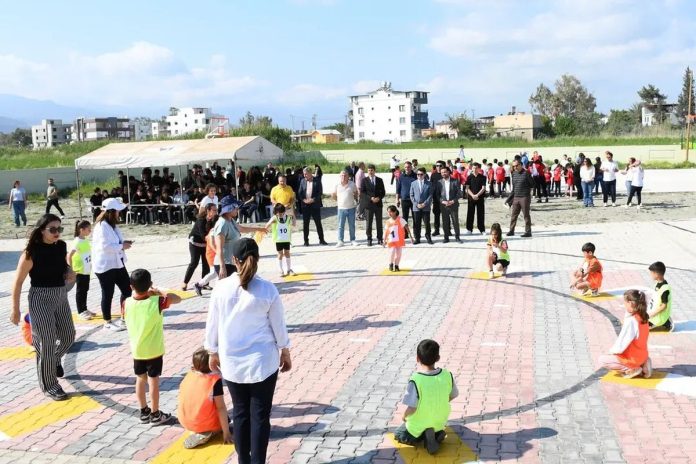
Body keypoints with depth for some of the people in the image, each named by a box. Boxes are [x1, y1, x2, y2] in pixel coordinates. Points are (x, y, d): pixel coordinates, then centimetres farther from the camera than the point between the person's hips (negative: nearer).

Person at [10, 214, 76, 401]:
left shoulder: (61, 246, 0)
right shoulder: (32, 252, -17)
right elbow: (18, 282, -12)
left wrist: (70, 273, -3)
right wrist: (15, 310, -11)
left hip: (61, 297, 6)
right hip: (40, 299, -6)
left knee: (68, 337, 15)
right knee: (47, 343, -2)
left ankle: (54, 360, 46)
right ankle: (49, 385, 13)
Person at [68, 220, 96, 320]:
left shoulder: (86, 240, 5)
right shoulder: (77, 242, -19)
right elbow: (69, 256, -23)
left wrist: (90, 265, 11)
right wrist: (72, 270, -20)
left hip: (86, 270, 8)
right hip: (79, 271, -8)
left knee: (85, 290, 15)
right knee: (80, 291, 2)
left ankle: (84, 310, 25)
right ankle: (81, 312, 10)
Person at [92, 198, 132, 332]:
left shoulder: (113, 225, 11)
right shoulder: (101, 226, -20)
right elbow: (105, 246, -27)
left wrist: (124, 243, 1)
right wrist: (122, 246, -18)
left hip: (117, 264, 10)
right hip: (105, 266, -9)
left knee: (127, 289, 11)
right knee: (108, 294, 3)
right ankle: (107, 322, 18)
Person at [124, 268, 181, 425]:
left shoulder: (127, 303, -11)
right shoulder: (157, 302, -20)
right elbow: (177, 298, -8)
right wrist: (159, 292, -2)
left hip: (136, 350, 3)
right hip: (154, 350, -3)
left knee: (140, 379, 16)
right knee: (153, 380, 6)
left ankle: (144, 412, 26)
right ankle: (155, 414, 15)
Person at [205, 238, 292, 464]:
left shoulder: (221, 288, -7)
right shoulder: (267, 289, -11)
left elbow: (212, 324, 1)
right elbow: (279, 326, -3)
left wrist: (212, 352, 16)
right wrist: (285, 352, 12)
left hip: (231, 361, 2)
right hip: (262, 360, -2)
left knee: (240, 412, 15)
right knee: (260, 415, 5)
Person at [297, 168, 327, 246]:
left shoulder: (317, 181, -3)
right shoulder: (303, 181, 6)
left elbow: (320, 192, -6)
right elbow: (299, 192, 6)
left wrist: (313, 200, -17)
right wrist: (303, 200, -11)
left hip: (315, 205, -2)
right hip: (305, 205, 2)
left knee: (318, 223, 4)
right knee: (305, 224, 4)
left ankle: (321, 240, 11)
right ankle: (306, 241, 12)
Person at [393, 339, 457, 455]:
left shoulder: (415, 381, -31)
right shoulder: (447, 375, -17)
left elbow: (411, 409, -28)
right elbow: (452, 396, -1)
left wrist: (404, 417, -5)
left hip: (417, 428, -4)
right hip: (440, 423, 4)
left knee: (398, 435, 26)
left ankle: (423, 436, 0)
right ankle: (437, 433, 6)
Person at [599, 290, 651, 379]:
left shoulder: (631, 321, -28)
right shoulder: (642, 317, -2)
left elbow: (620, 347, -21)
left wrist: (611, 350, -5)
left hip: (633, 358, -8)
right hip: (642, 355, 8)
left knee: (602, 360, -2)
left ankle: (631, 370, -7)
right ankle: (641, 365, 8)